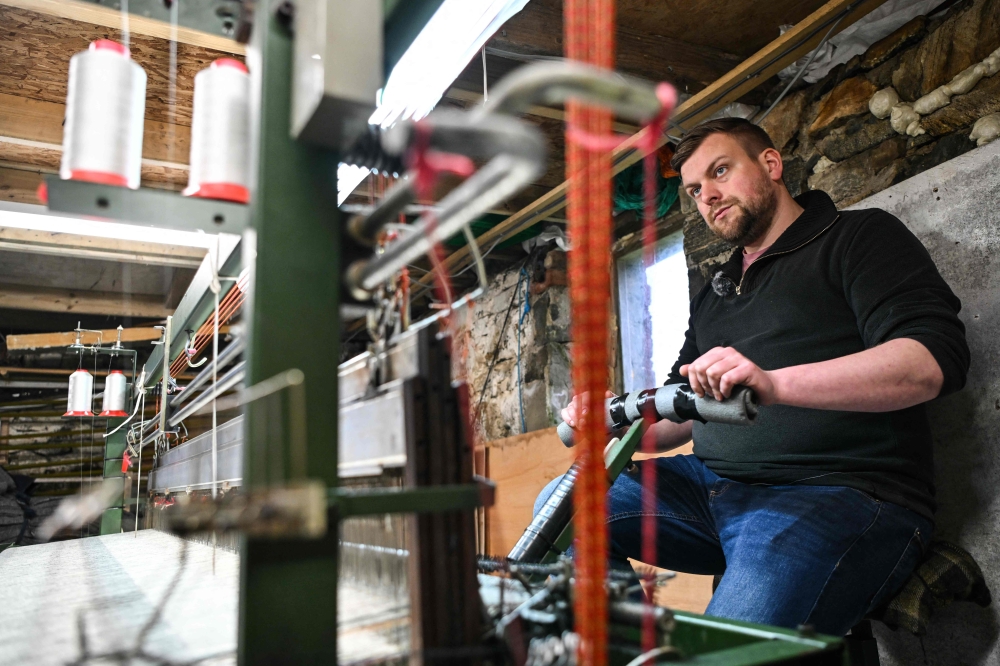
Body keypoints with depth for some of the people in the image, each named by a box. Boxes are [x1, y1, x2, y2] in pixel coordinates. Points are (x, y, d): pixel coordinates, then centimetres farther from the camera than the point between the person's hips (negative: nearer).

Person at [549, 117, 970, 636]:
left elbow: (937, 358, -14)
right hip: (714, 484, 8)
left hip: (841, 492, -7)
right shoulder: (716, 291, 24)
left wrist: (775, 383, -29)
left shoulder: (859, 237, 3)